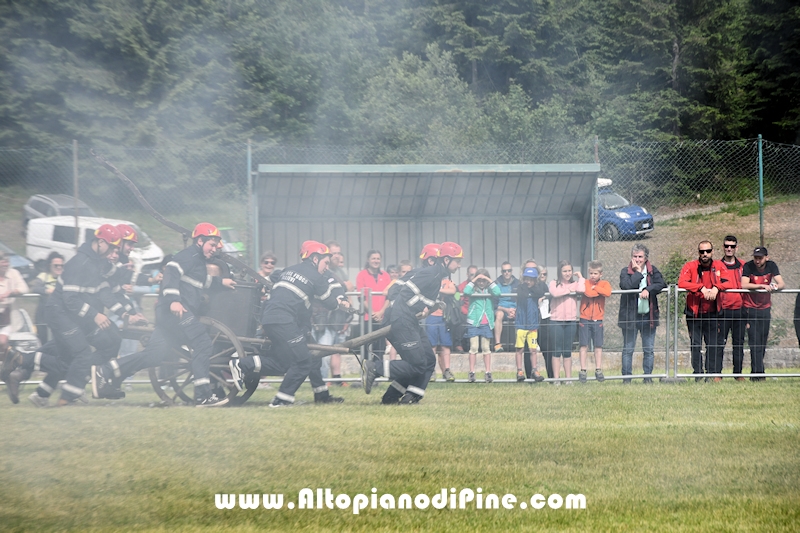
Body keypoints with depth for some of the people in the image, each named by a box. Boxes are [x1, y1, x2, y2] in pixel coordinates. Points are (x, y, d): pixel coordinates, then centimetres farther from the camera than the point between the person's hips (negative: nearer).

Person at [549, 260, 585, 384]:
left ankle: (568, 378, 12)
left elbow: (581, 290, -14)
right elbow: (554, 293, -18)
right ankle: (556, 379, 2)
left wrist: (580, 277, 1)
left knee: (568, 351, 8)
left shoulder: (574, 284, 9)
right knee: (557, 351, 1)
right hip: (556, 320, -2)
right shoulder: (554, 283, 4)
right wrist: (569, 290, -6)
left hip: (571, 320, 2)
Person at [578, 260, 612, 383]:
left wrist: (595, 288, -13)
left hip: (598, 320, 1)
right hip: (585, 319, -1)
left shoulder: (604, 284, 5)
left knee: (598, 346, 4)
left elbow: (607, 293, -18)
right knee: (584, 345, -2)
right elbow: (588, 293, -20)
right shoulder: (585, 282, 2)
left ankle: (598, 370, 11)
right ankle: (583, 371, 1)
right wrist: (600, 291, -10)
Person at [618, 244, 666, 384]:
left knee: (649, 349, 6)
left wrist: (648, 290, -22)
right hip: (630, 315, -2)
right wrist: (638, 272, -11)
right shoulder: (625, 272, 1)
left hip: (648, 315, 2)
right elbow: (627, 286, -18)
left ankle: (648, 376, 13)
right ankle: (626, 377, 6)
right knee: (628, 349, 2)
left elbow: (661, 284, -8)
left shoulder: (653, 271, 8)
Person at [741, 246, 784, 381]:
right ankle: (758, 374, -15)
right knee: (755, 343, -12)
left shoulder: (771, 266, -2)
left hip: (765, 308, 4)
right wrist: (762, 286, -34)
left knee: (763, 343, 6)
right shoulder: (748, 267, -12)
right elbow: (744, 285, -24)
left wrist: (775, 287, -32)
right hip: (750, 308, -4)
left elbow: (781, 284, -9)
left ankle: (755, 373, 15)